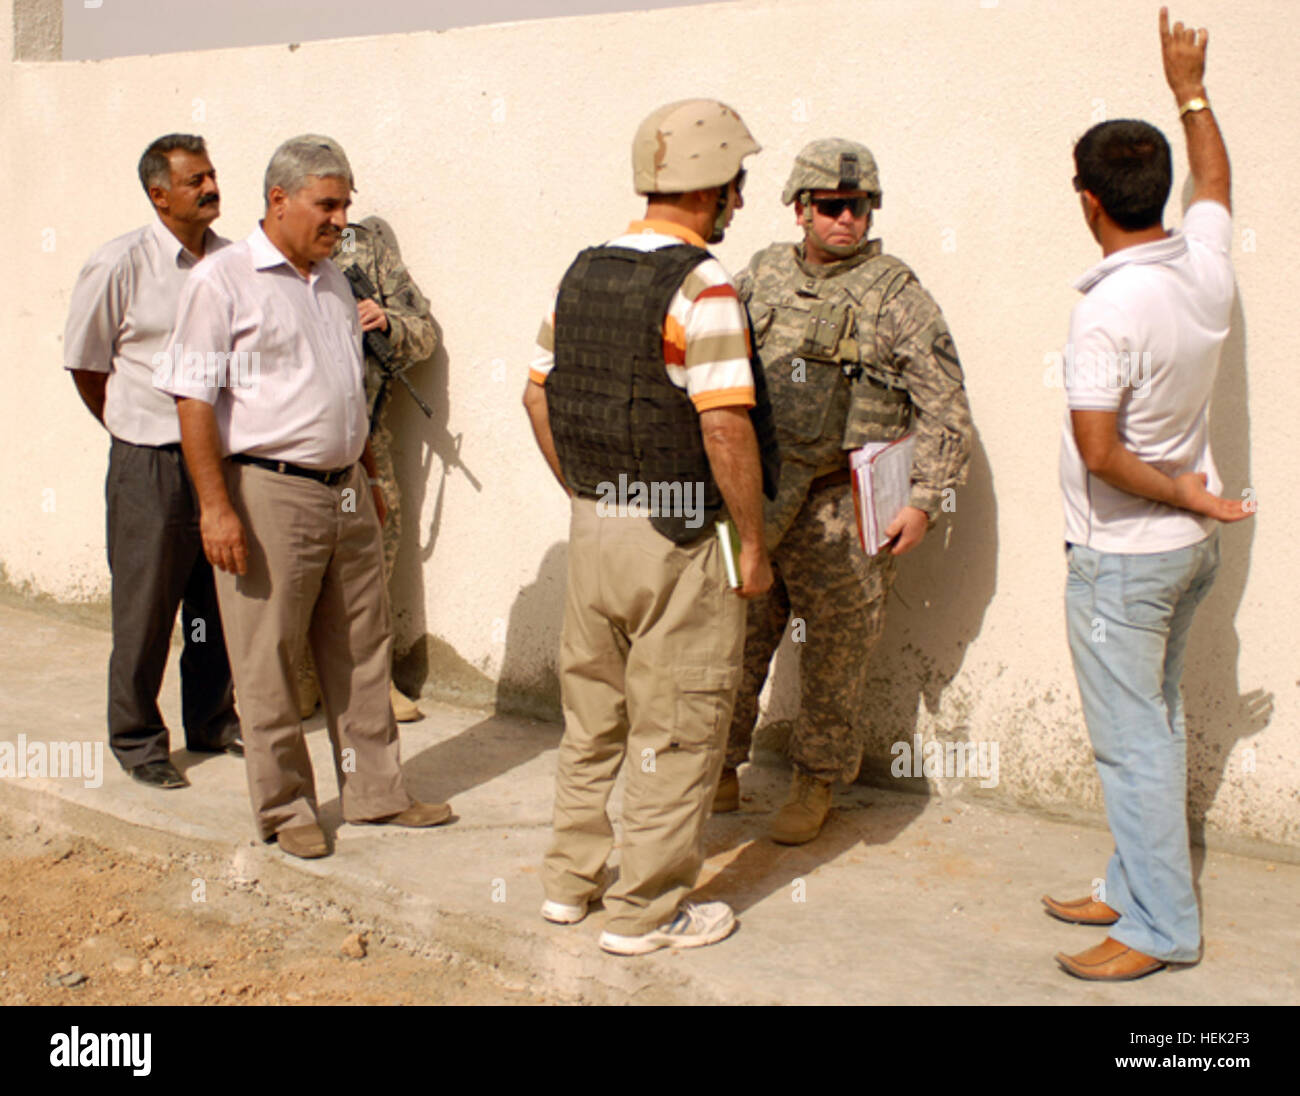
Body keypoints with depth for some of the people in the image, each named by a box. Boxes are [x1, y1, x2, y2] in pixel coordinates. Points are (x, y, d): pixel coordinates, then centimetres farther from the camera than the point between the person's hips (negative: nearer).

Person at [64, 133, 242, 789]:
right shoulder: (119, 266, -9)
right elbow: (85, 365, 2)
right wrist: (135, 429, 10)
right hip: (151, 465, -4)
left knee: (217, 603, 12)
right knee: (145, 608, 3)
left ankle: (211, 723, 28)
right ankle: (136, 741, 18)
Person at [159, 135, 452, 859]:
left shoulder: (335, 281, 15)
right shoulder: (224, 281, -7)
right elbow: (195, 399, -11)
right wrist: (215, 505, -17)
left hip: (345, 492, 7)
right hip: (268, 493, -7)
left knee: (362, 652, 12)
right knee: (271, 664, 2)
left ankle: (376, 791, 24)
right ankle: (285, 807, 16)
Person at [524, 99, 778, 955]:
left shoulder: (584, 273, 7)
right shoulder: (701, 288, -17)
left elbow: (540, 393, 13)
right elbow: (725, 429, -23)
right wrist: (754, 543, -13)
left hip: (593, 525, 8)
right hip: (678, 539, -8)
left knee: (592, 713, 19)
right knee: (676, 729, 5)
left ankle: (573, 878, 32)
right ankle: (649, 910, 16)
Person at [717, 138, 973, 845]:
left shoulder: (895, 295, -4)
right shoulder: (761, 276, 8)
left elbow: (946, 408, -4)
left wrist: (924, 502, -10)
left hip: (841, 508, -3)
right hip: (751, 497, 3)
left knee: (835, 654, 7)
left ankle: (815, 786, 24)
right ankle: (719, 775, 25)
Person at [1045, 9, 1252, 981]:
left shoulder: (1108, 311, -24)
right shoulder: (1207, 264, -1)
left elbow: (1099, 452, -25)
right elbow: (1215, 180, 22)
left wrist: (1182, 494, -11)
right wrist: (1191, 90, 32)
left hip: (1123, 555, -9)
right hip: (1192, 546, 9)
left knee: (1132, 741, 1)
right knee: (1159, 723, 18)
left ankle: (1161, 927, 10)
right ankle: (1137, 886, 31)